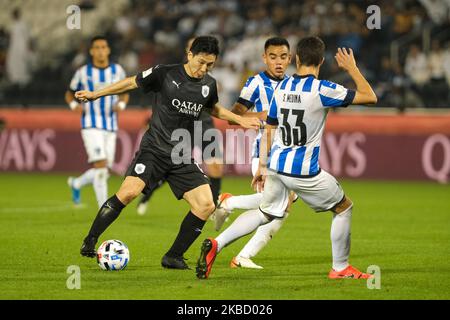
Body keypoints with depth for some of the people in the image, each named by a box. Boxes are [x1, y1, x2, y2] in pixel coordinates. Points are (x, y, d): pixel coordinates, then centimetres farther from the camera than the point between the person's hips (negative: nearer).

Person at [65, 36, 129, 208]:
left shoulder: (117, 71, 5)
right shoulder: (83, 72, -1)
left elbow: (125, 94, 17)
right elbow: (70, 94, 11)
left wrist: (121, 104, -5)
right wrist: (74, 105, -10)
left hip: (111, 126, 4)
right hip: (91, 125, -4)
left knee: (103, 171, 7)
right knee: (101, 165, -19)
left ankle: (76, 183, 36)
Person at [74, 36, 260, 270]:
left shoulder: (209, 84, 7)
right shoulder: (166, 74, -7)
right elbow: (132, 83, 4)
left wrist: (239, 119, 18)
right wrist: (95, 94, 5)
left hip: (182, 157, 5)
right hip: (154, 148, -5)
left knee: (206, 205, -9)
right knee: (129, 191, -27)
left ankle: (173, 257, 5)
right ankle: (90, 241, -11)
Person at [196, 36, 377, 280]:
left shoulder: (282, 88, 5)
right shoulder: (321, 90, -14)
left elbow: (269, 130, 11)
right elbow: (370, 97, -9)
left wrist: (262, 166, 19)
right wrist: (352, 68, 4)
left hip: (276, 165, 6)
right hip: (304, 172, -6)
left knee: (266, 213, 23)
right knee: (344, 207, 15)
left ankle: (216, 244, 6)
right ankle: (340, 268, 19)